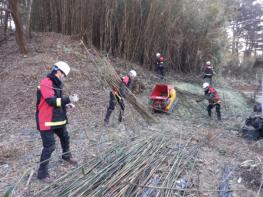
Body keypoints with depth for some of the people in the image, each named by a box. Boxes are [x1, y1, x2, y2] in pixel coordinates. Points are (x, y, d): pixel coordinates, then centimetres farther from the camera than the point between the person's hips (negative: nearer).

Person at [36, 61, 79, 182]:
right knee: (49, 146, -6)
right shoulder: (46, 83, -19)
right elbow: (51, 101, -30)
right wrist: (69, 99, -31)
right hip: (47, 121, -10)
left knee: (65, 138, 24)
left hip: (58, 119, 10)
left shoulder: (56, 84, 11)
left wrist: (66, 104, 1)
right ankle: (42, 172, 10)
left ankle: (66, 156, 49)